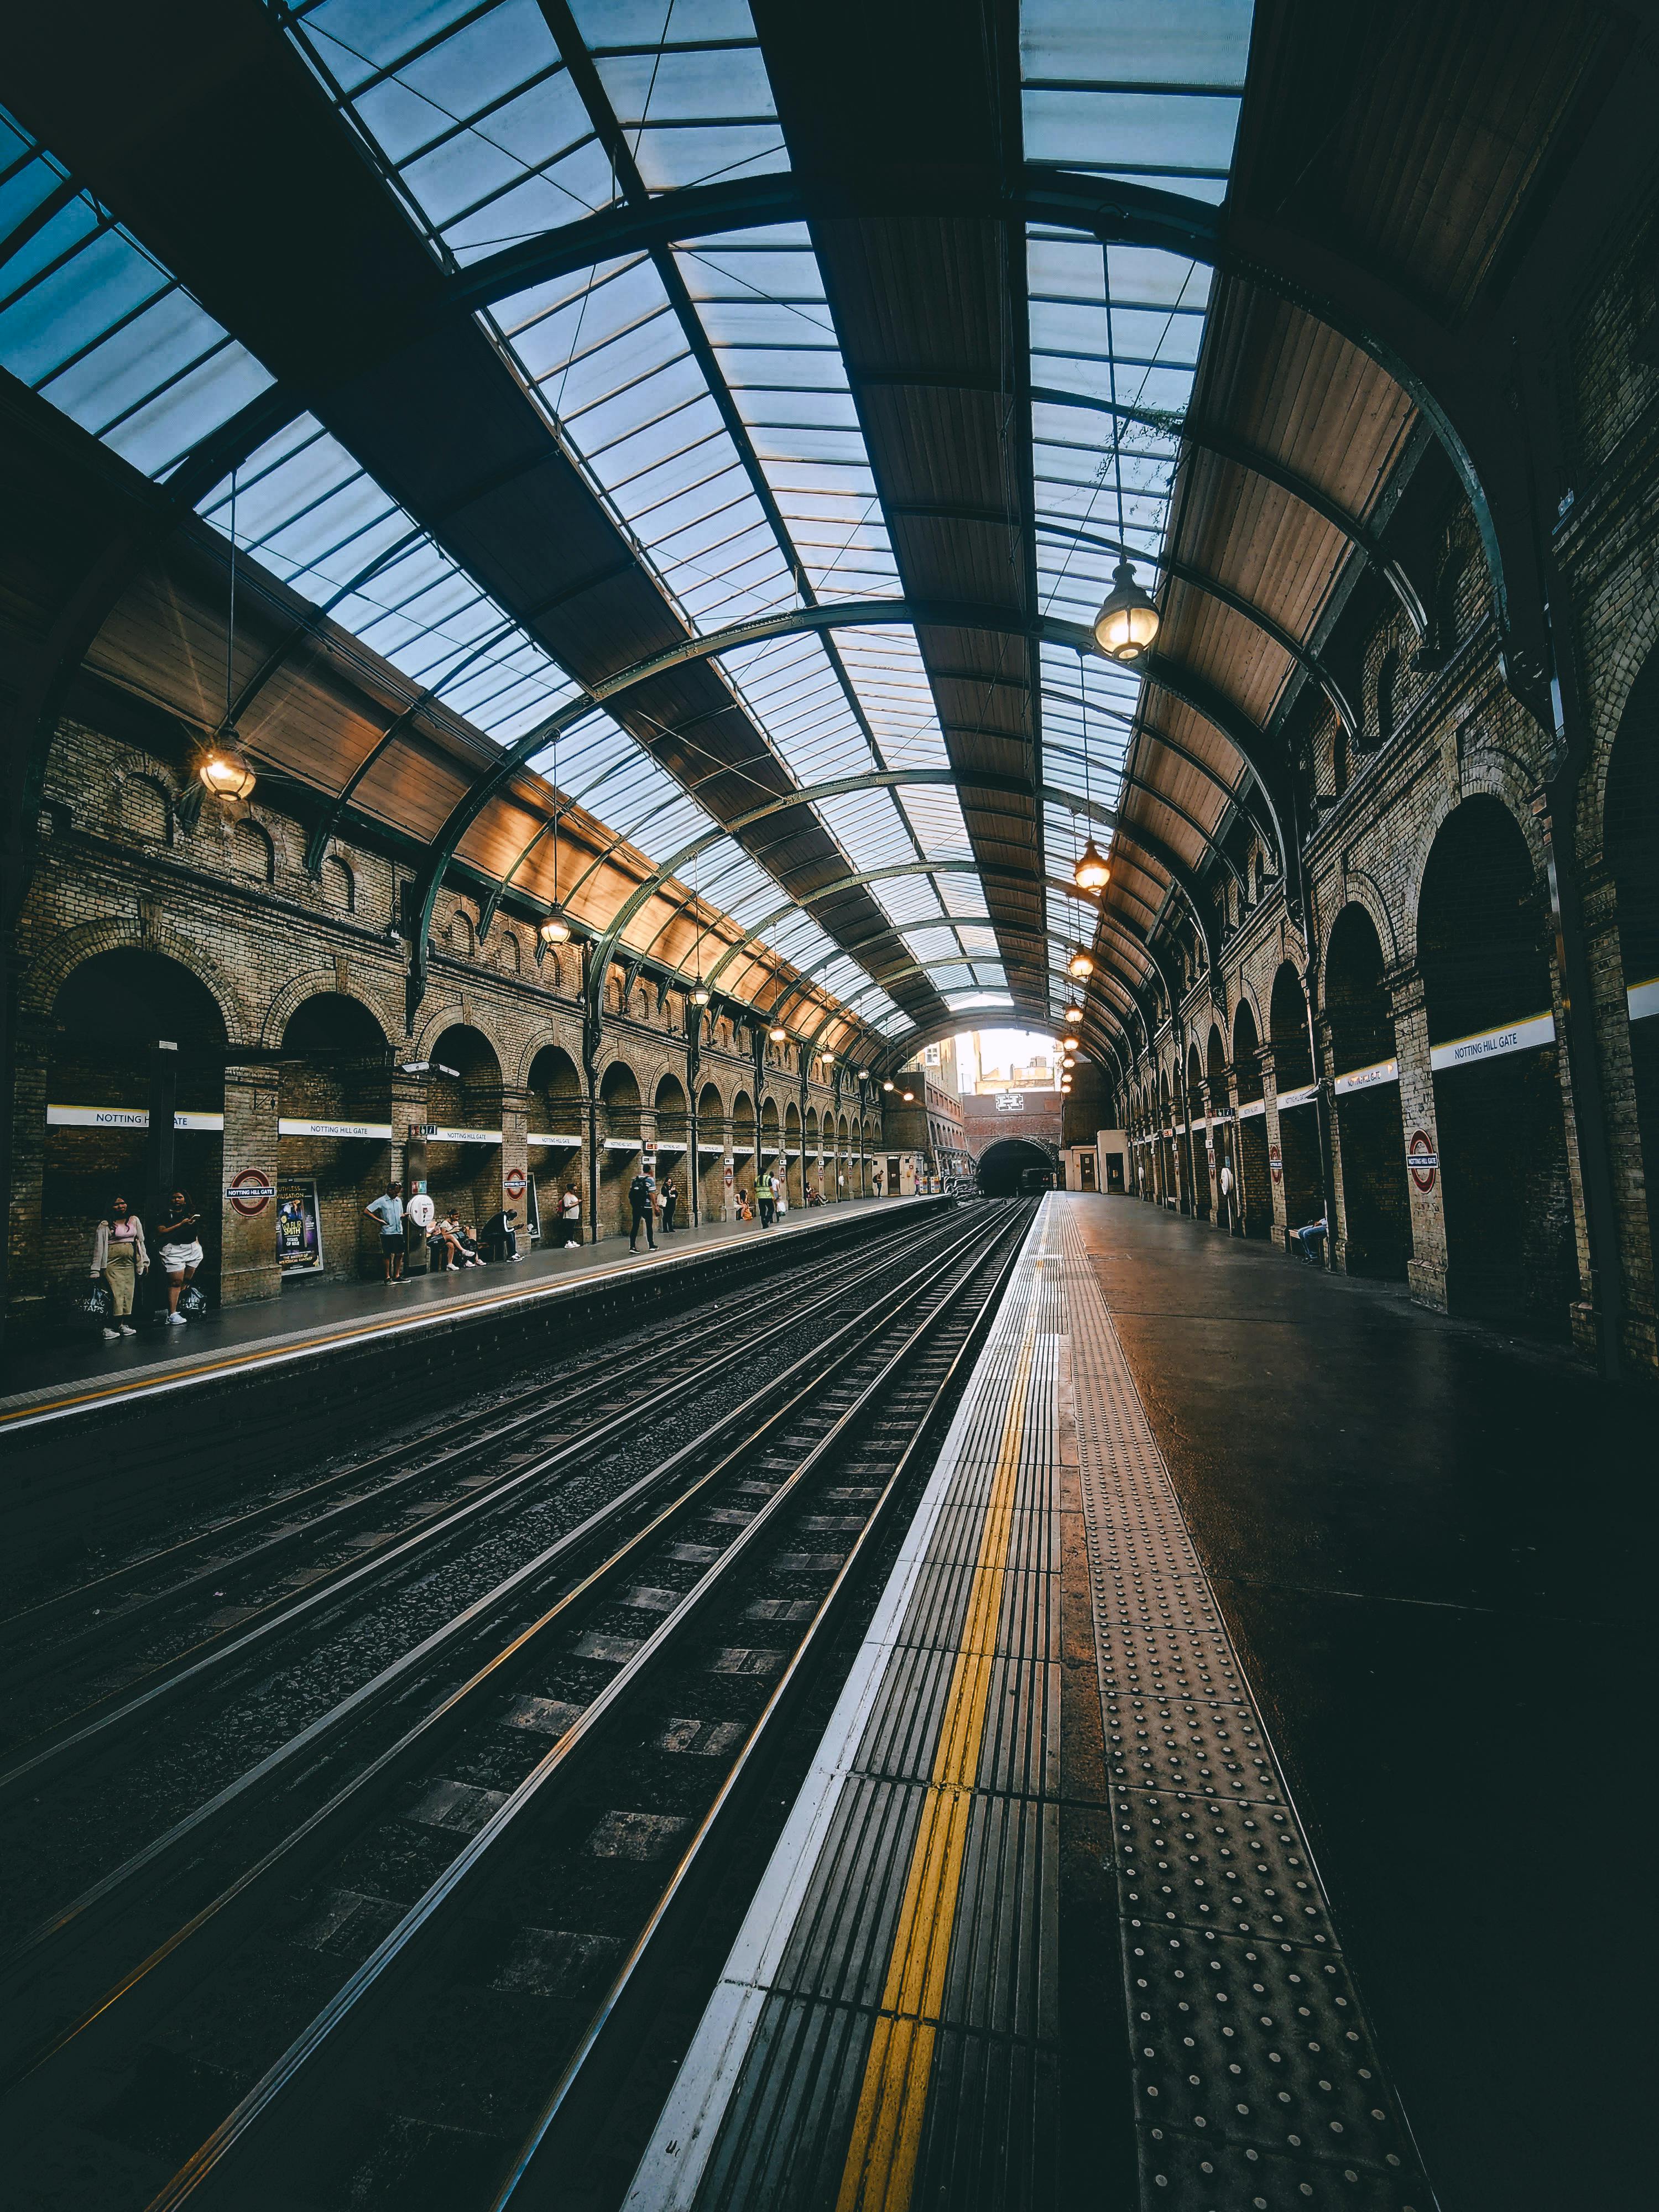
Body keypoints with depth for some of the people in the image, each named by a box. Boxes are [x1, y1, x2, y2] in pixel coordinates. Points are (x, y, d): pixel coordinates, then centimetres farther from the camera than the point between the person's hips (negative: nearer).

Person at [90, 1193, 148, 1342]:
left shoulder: (134, 1220, 12)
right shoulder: (105, 1225, -1)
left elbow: (140, 1242, 17)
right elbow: (98, 1247, -2)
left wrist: (145, 1262, 14)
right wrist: (96, 1271, -5)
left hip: (130, 1263, 5)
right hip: (112, 1263, -5)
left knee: (128, 1294, 4)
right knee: (116, 1294, -12)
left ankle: (123, 1325, 11)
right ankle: (108, 1329, -9)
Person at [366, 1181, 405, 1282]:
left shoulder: (399, 1200, 13)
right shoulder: (381, 1201, -6)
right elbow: (366, 1211, -9)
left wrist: (403, 1216, 2)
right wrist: (379, 1220, -12)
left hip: (399, 1232, 6)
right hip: (387, 1232, -6)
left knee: (399, 1254, 6)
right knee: (387, 1255, 1)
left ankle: (397, 1276, 15)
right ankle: (388, 1277, 7)